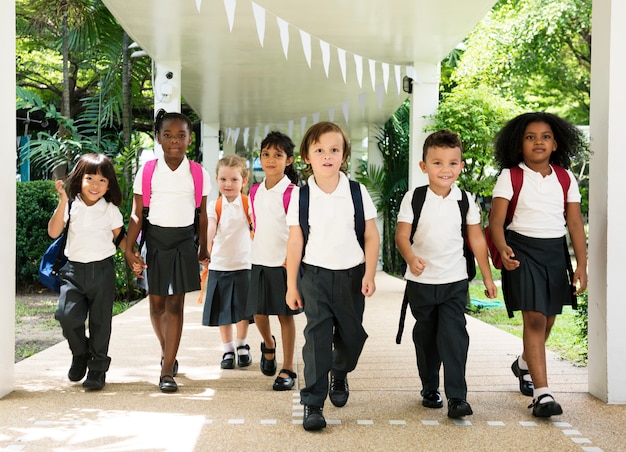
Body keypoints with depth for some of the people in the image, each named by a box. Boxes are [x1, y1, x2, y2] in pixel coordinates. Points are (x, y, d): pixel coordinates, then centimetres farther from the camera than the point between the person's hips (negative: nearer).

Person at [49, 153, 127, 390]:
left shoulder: (110, 210, 2)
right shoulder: (70, 206, -1)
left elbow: (119, 237, 11)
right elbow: (53, 232, -11)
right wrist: (62, 202, -17)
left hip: (102, 269, 0)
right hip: (74, 269, 0)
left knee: (100, 321, 4)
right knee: (67, 315, -12)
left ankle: (98, 368, 17)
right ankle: (80, 354, 16)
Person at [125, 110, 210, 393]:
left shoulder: (198, 174, -1)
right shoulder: (147, 171, -3)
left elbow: (202, 214, 7)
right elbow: (137, 214, -3)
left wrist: (203, 247, 12)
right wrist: (129, 249, -9)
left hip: (183, 242, 0)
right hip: (155, 240, 1)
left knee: (175, 304, -3)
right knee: (156, 303, 8)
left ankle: (167, 372, -3)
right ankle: (167, 352, 35)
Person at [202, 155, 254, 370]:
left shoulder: (248, 204, -2)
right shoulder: (214, 206, -1)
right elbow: (210, 229, -13)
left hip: (243, 265, -1)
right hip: (219, 265, 1)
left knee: (242, 310, 5)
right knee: (222, 312, 7)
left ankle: (242, 346, 25)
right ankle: (227, 350, 22)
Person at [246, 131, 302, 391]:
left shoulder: (291, 193, -10)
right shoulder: (255, 192, 8)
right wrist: (258, 251, 15)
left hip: (284, 262, -5)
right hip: (260, 261, 5)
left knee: (285, 315, 2)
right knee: (258, 313, 8)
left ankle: (288, 369, 12)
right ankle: (268, 345, 40)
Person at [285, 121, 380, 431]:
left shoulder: (357, 192, -3)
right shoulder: (302, 196, -4)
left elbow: (371, 236, 2)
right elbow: (295, 242, 1)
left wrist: (369, 274, -7)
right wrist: (291, 285, 2)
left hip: (351, 275, 1)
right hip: (315, 274, -1)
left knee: (351, 334, 10)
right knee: (317, 335, -9)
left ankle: (339, 375, 42)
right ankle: (312, 403, -2)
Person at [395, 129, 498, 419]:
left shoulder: (465, 200, -2)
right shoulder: (414, 198, -7)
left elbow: (476, 238, 6)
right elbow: (402, 235, -10)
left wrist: (487, 276, 9)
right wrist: (410, 258, -31)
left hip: (455, 281, 0)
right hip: (421, 281, 0)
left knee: (454, 335, -9)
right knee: (425, 337, 13)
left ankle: (457, 396, -7)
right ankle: (429, 389, 28)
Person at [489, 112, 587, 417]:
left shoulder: (565, 178, 4)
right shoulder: (510, 176, -5)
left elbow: (575, 223, 4)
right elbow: (496, 220, -11)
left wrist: (582, 265, -2)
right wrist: (502, 249, -30)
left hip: (555, 252, 4)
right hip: (523, 250, -4)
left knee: (548, 319, 15)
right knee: (534, 318, -12)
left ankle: (524, 364, 44)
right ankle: (542, 394, -11)